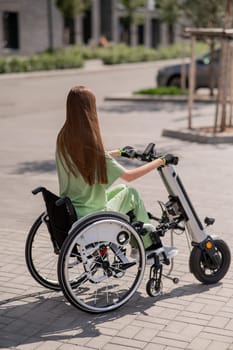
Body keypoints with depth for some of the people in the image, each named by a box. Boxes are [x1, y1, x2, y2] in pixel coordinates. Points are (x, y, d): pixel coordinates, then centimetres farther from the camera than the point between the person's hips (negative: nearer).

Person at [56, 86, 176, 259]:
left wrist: (119, 152, 30)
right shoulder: (90, 144, -25)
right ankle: (150, 247, 24)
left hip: (68, 210, 7)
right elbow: (128, 176, -18)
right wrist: (160, 161, -7)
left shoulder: (63, 138, -3)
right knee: (131, 193, 14)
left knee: (122, 189, 24)